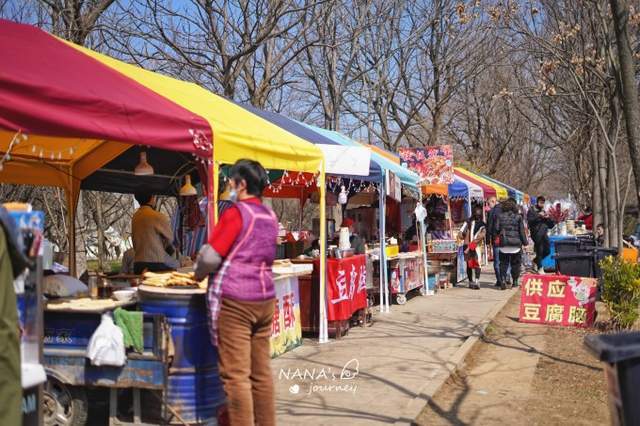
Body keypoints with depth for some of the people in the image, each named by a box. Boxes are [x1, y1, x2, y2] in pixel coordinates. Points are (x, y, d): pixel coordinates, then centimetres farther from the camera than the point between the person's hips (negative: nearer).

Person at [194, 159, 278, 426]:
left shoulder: (236, 213, -9)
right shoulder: (269, 216, 12)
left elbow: (210, 257, -13)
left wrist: (199, 273, 7)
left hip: (234, 300, -7)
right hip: (265, 297, 7)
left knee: (235, 374, -3)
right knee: (261, 372, 12)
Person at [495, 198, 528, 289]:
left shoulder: (500, 216, 2)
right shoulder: (518, 217, -2)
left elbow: (496, 229, 0)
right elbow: (522, 231, 0)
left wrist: (497, 239, 13)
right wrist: (524, 242, 6)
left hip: (503, 244, 1)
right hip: (516, 244, -1)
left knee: (503, 263, 5)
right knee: (515, 263, 12)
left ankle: (503, 279, -12)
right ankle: (515, 281, 18)